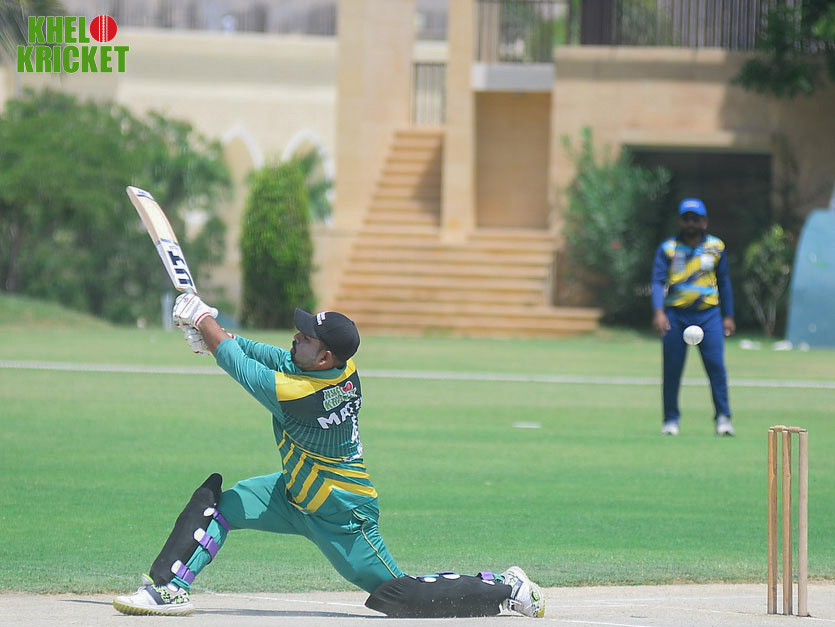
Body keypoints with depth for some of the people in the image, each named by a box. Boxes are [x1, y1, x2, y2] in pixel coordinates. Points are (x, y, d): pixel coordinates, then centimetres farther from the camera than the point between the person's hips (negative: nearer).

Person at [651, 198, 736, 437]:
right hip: (675, 314, 0)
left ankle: (723, 417, -4)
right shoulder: (668, 248, 2)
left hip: (708, 313, 1)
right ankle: (671, 419, 10)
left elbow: (724, 282, 15)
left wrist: (728, 316, 10)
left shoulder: (716, 247, 9)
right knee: (672, 368, 0)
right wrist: (659, 312, -21)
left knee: (716, 364, -9)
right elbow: (658, 281, -7)